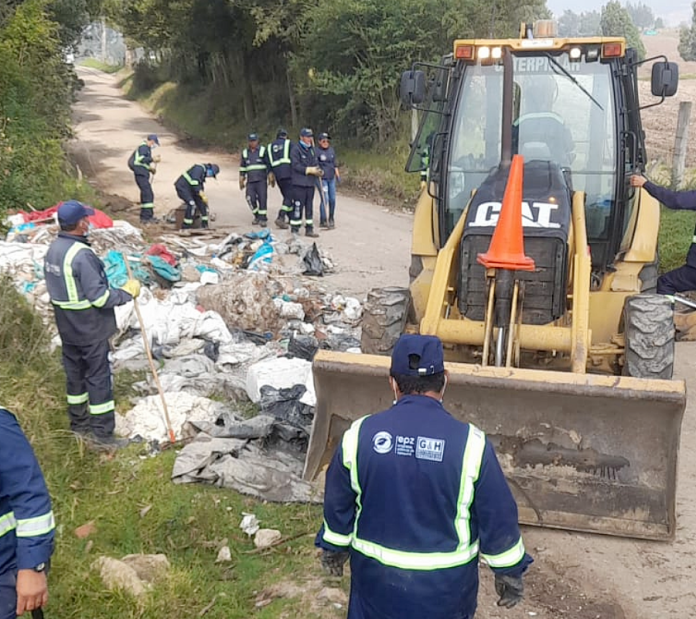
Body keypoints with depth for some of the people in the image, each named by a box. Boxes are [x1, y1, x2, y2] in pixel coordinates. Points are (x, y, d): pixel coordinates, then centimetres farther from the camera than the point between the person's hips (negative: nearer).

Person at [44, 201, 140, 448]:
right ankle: (102, 432, 8)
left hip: (66, 326, 9)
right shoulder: (81, 254, -26)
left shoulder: (53, 249, 2)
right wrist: (128, 292, -13)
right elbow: (99, 297, -25)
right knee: (98, 376, 1)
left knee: (74, 372, 19)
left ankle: (78, 421, 33)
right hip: (90, 328, -8)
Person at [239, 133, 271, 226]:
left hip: (261, 180, -3)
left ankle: (263, 218, -1)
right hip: (250, 180, 3)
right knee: (250, 198, -9)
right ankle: (257, 216, 10)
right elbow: (242, 167, 19)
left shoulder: (263, 151, 2)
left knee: (262, 198, -9)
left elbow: (269, 165, 3)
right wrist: (241, 180, 16)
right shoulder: (245, 153, 12)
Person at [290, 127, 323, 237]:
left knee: (309, 206, 10)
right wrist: (310, 170, -17)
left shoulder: (311, 149, 15)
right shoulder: (296, 149, -8)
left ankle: (309, 229, 17)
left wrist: (318, 170, -4)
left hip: (310, 183, 7)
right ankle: (294, 229, 3)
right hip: (299, 183, -7)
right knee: (298, 206, -5)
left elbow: (315, 162, 18)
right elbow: (296, 165, -15)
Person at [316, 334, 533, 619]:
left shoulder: (359, 435, -14)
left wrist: (334, 548, 17)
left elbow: (337, 504, 0)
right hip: (445, 585, -1)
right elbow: (497, 516, -11)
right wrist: (509, 571, 4)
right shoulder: (469, 443, -21)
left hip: (377, 576, 2)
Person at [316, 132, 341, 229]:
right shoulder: (317, 152, -9)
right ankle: (323, 221, 1)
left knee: (332, 199, 8)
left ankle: (331, 219, 25)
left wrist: (338, 175, 15)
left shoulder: (331, 150, 9)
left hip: (331, 178, 6)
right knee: (325, 199, -10)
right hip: (322, 179, -6)